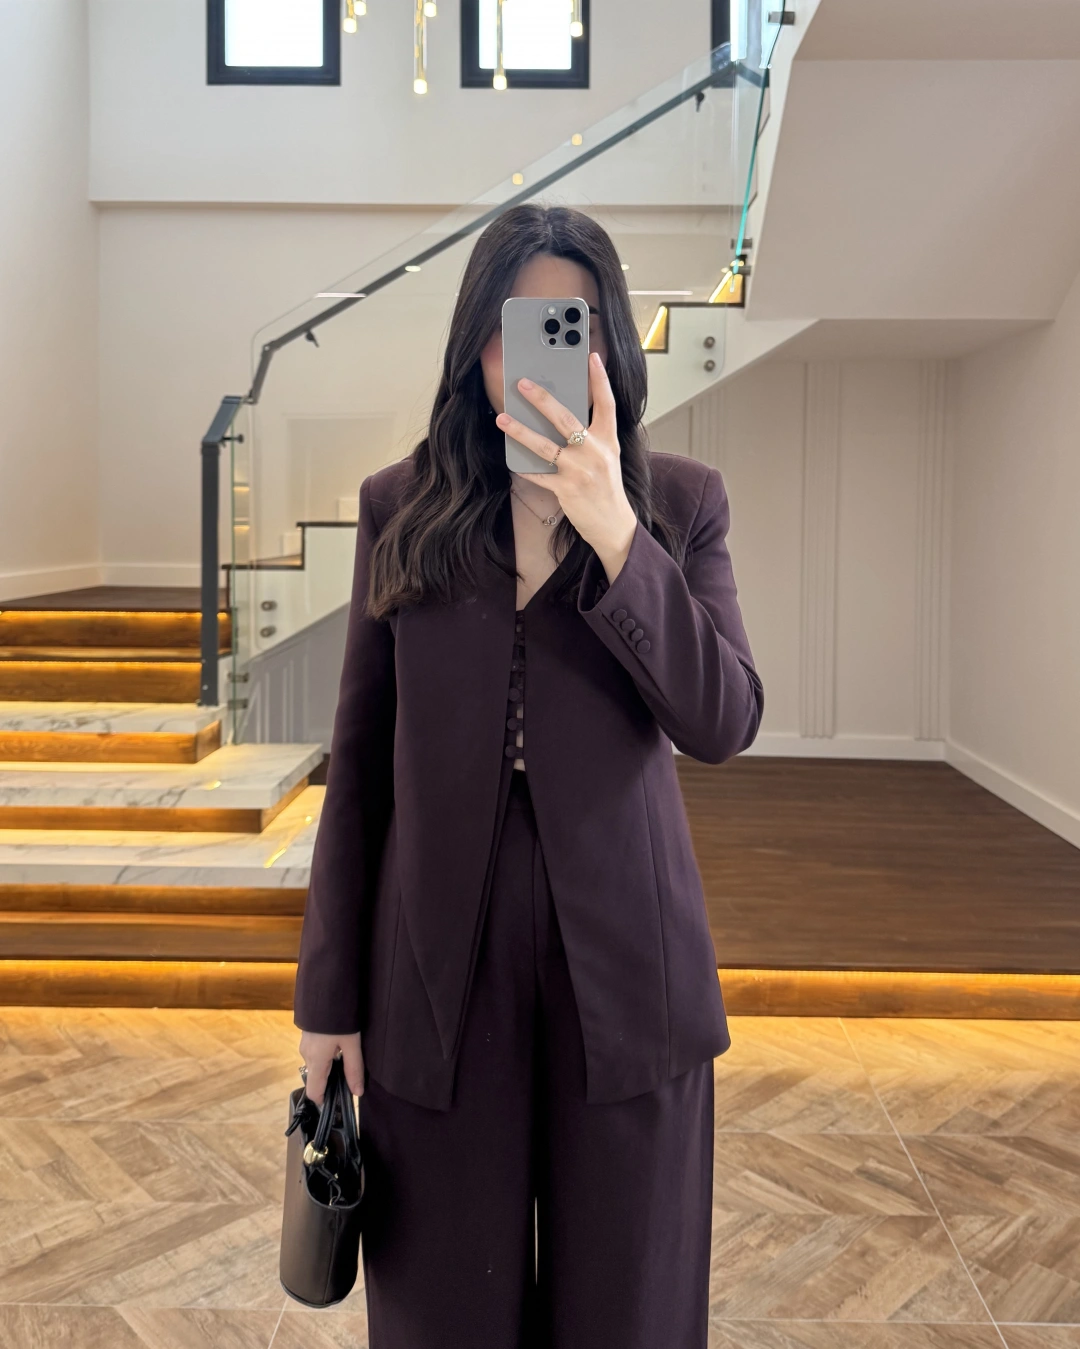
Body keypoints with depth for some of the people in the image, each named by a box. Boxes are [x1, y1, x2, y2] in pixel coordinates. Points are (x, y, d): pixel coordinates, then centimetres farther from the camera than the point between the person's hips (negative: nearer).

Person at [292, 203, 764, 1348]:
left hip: (622, 960, 0)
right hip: (437, 963, 1)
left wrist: (614, 534, -22)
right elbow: (359, 759, 3)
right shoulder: (401, 506, 2)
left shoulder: (680, 502, 1)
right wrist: (328, 993, 3)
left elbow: (724, 725, -12)